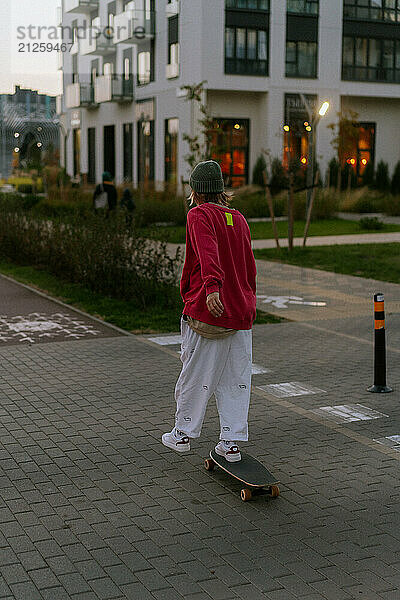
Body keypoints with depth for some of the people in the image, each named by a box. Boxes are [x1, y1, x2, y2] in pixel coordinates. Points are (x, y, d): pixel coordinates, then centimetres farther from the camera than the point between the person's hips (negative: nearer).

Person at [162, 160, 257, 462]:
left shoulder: (199, 215, -7)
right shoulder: (239, 219, 14)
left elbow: (208, 252, -27)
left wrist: (212, 286, -41)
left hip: (206, 312, -6)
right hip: (241, 313, 6)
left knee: (195, 375, 7)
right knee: (236, 379, 9)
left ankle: (183, 434, 21)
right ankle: (232, 442, 11)